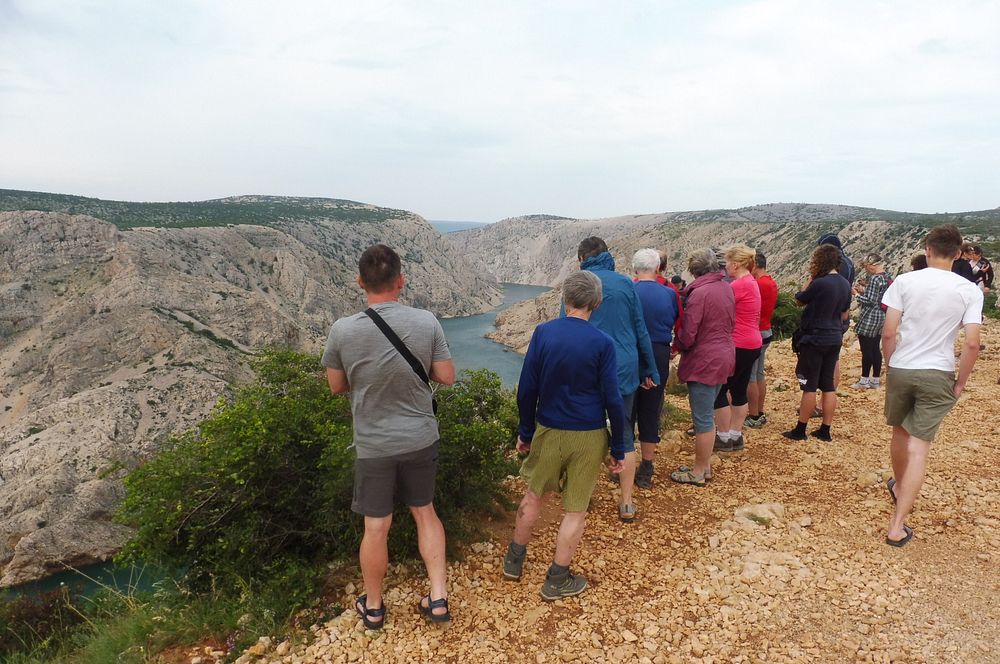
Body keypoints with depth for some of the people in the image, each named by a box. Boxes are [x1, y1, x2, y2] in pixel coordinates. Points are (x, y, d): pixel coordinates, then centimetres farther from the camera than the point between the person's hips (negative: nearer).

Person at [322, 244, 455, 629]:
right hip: (421, 438, 2)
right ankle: (438, 598, 25)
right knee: (425, 513, 22)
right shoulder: (426, 322, -15)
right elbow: (446, 377, -5)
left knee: (376, 527, 14)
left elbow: (337, 386, -2)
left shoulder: (343, 330, -16)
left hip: (374, 445, -1)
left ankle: (373, 608, 34)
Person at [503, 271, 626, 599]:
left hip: (548, 431, 2)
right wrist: (619, 449, 0)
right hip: (588, 436, -2)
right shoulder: (603, 343, -12)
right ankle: (557, 581, 23)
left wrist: (525, 431, 8)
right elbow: (612, 400, -10)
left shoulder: (543, 332, -7)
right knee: (575, 510, 11)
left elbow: (526, 389, -4)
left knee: (533, 494, 22)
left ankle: (514, 560, 36)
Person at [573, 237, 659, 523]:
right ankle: (626, 504, 15)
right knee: (625, 437, 11)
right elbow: (641, 331, 5)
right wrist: (649, 370, 13)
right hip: (625, 369, 1)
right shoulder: (625, 283, 2)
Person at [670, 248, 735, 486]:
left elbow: (687, 336, -19)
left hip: (704, 361, -9)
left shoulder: (699, 293, -20)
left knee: (703, 419, 2)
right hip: (724, 357, 9)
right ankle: (706, 465, 30)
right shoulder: (727, 288, 6)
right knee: (707, 415, 19)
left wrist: (677, 344, 0)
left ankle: (699, 472, 14)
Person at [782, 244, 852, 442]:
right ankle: (825, 431, 15)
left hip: (815, 339, -7)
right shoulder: (845, 284, 7)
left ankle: (800, 430, 6)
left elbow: (798, 301, -4)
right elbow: (844, 315, 14)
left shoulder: (820, 283, -19)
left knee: (809, 386, -1)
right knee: (828, 385, 11)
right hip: (834, 339, 7)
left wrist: (810, 279, 1)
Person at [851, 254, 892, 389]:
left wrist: (857, 294, -8)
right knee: (876, 349, 13)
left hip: (869, 319, -9)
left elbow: (870, 301, -21)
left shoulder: (874, 278, -19)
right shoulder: (887, 277, 9)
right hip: (882, 317, 9)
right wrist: (864, 290, 13)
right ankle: (875, 380, 19)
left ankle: (864, 381, 5)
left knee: (866, 350, -1)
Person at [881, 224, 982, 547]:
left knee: (900, 432, 24)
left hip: (900, 370, 1)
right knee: (919, 448, 1)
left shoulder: (904, 281, -6)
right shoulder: (969, 290, -5)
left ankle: (897, 485, 50)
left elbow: (889, 332, -8)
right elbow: (972, 343, -10)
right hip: (938, 375, -1)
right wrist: (960, 383, 2)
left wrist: (890, 365, 8)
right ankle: (897, 526, -1)